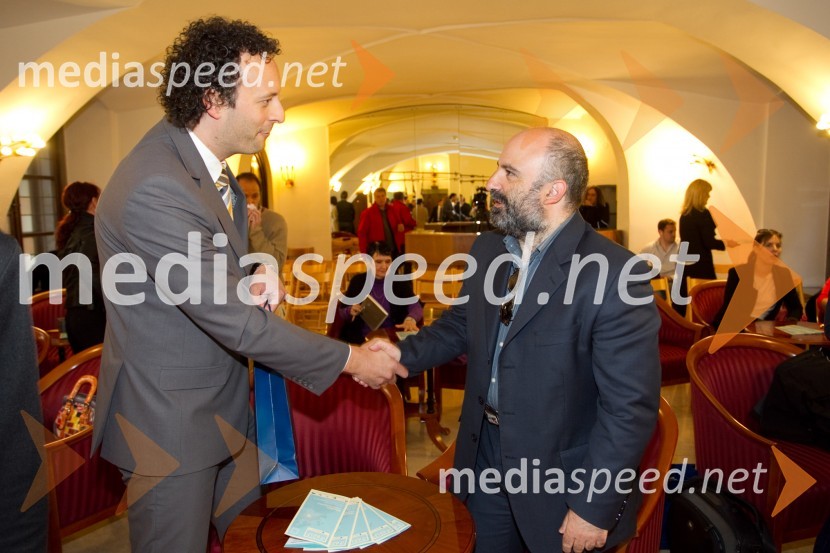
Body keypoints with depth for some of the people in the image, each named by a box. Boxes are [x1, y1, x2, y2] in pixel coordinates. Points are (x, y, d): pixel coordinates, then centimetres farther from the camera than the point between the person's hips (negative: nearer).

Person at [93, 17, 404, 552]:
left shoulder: (205, 160, 1)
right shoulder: (154, 189, -29)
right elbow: (236, 322, -27)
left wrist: (252, 280, -9)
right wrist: (351, 360, -18)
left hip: (224, 402, 8)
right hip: (169, 418, -8)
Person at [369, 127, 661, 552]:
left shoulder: (613, 274, -24)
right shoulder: (487, 250, -1)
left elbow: (630, 407, -20)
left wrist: (594, 507, -17)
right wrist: (405, 354, -5)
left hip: (559, 474, -6)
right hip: (485, 453, 6)